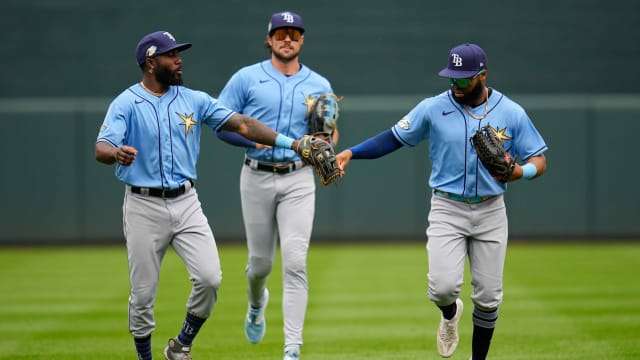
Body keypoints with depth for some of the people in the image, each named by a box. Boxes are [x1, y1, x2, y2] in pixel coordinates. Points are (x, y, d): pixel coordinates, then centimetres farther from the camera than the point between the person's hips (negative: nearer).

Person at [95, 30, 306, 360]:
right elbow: (101, 149, -18)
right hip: (144, 207, -3)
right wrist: (117, 153, -43)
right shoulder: (126, 104, -6)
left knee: (209, 278, -12)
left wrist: (291, 143, -9)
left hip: (186, 204, 3)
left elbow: (241, 124, 0)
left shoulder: (194, 100, 6)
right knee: (143, 293, 2)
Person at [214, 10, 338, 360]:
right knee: (260, 261, 9)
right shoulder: (246, 78, 2)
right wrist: (254, 138, -15)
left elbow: (330, 135, 11)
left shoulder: (318, 86, 7)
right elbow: (221, 124, 1)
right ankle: (256, 304, 47)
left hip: (298, 180, 0)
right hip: (257, 177, 0)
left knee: (295, 262, -11)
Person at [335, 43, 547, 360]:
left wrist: (517, 172, -21)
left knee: (488, 297, 3)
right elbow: (393, 138, 4)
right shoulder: (433, 109, -2)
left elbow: (539, 160, 1)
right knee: (443, 286, -17)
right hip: (447, 210, -1)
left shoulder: (511, 113, -2)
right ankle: (450, 315, 20)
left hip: (490, 212, 1)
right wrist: (351, 153, -8)